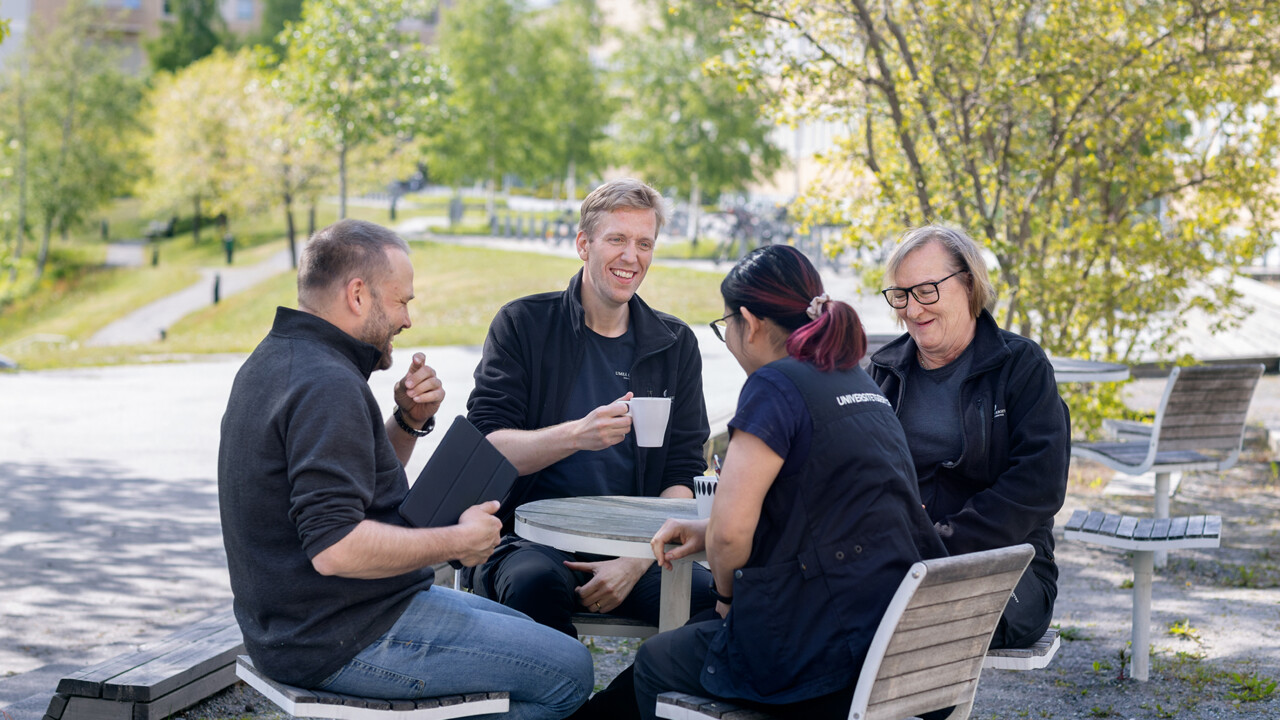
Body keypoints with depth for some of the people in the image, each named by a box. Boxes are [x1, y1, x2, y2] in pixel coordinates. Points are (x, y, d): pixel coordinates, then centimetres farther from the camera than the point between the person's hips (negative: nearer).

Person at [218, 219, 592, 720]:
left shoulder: (278, 360, 10)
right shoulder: (328, 386, -23)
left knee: (519, 628, 24)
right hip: (344, 640, -11)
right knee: (568, 670, -7)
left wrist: (409, 421, 3)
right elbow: (334, 546, -31)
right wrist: (458, 541, -19)